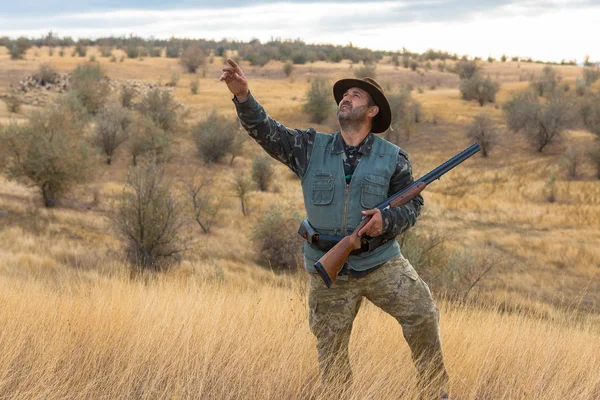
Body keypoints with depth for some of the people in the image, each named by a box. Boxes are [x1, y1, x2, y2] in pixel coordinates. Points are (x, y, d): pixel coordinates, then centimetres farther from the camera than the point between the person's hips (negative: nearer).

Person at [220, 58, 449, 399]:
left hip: (380, 262, -1)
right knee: (332, 357, 7)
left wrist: (387, 221, -17)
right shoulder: (310, 147, 1)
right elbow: (266, 130, -7)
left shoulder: (393, 157, -2)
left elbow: (413, 204, 4)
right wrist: (243, 95, -24)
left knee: (423, 315, -15)